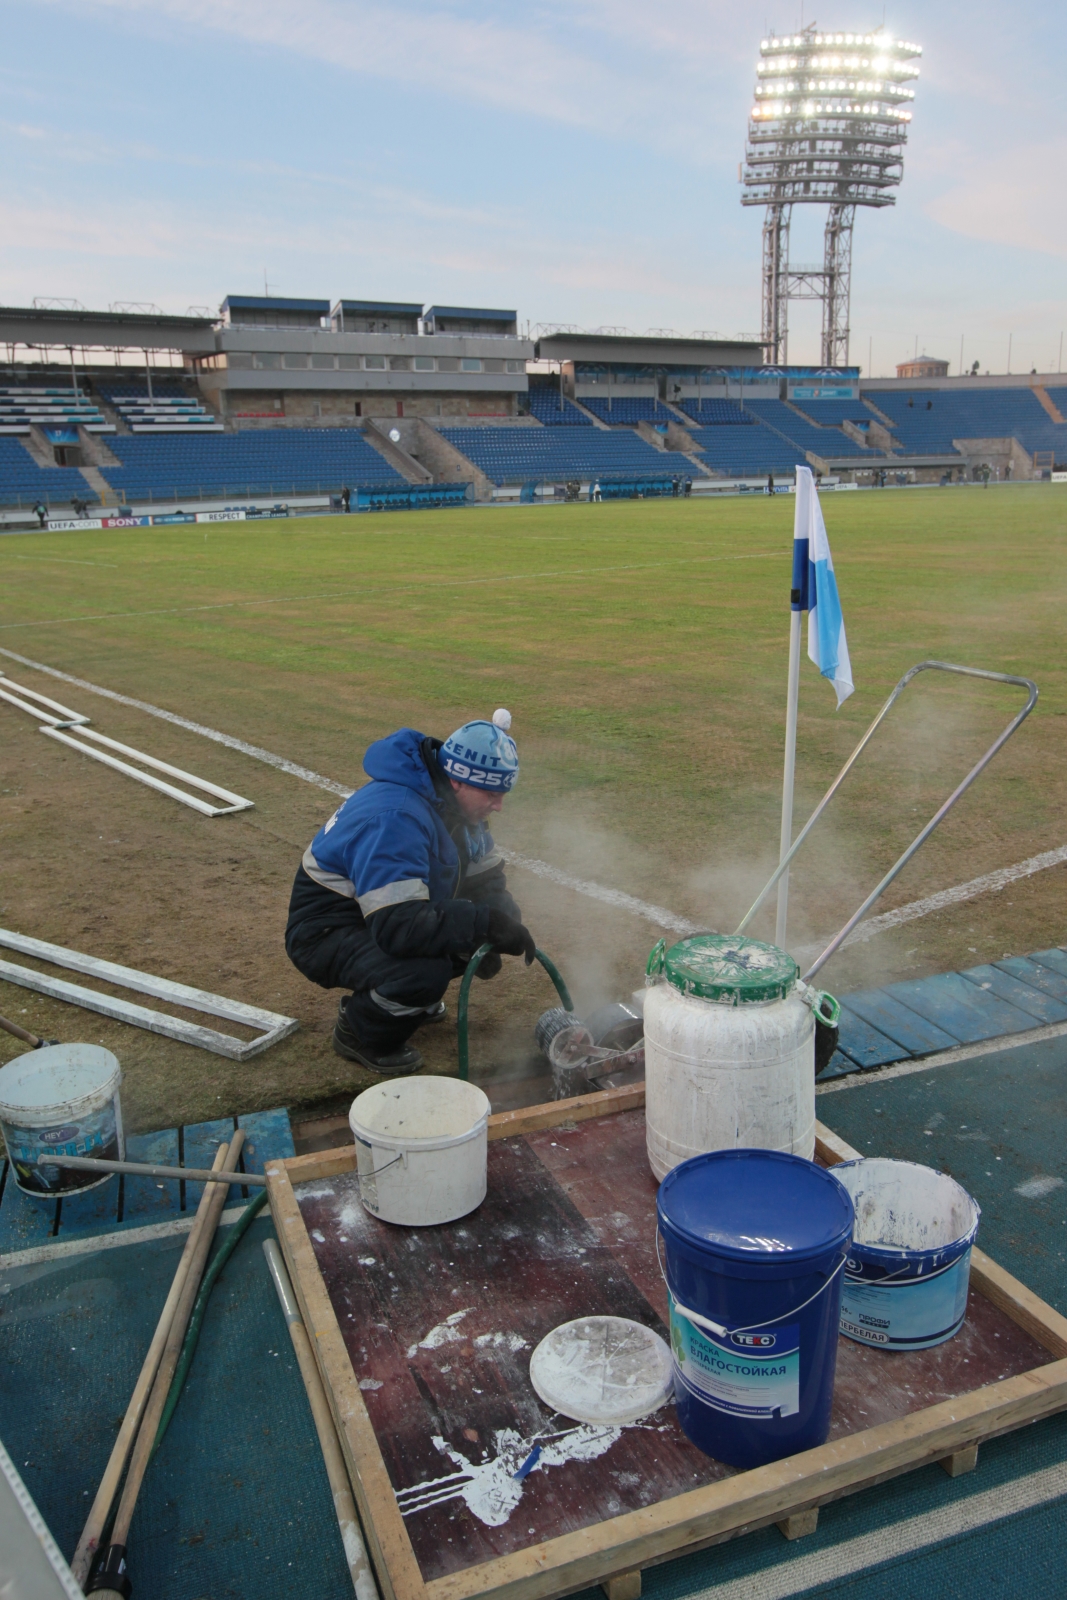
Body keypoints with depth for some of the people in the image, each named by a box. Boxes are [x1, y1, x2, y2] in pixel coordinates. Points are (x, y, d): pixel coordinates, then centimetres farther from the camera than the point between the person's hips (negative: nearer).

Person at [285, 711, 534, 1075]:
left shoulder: (451, 801, -3)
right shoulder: (395, 817, -33)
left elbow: (487, 878, 5)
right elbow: (397, 926, -40)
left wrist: (499, 920, -16)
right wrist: (484, 923, -38)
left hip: (387, 918, 9)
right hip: (326, 933, -9)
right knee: (425, 971, -35)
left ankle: (415, 997, 15)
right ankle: (359, 1032, -4)